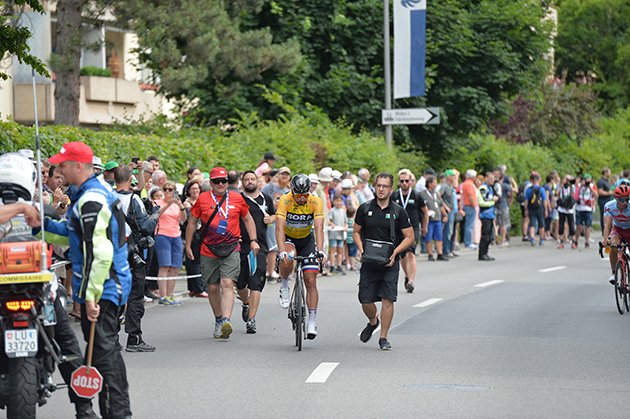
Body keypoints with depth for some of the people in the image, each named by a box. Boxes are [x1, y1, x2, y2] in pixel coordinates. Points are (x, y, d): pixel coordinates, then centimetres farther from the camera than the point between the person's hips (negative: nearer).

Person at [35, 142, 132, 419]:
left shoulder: (91, 201, -19)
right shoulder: (101, 189, 14)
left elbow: (98, 253, -25)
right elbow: (80, 236, 24)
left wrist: (91, 295, -25)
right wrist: (43, 226, 17)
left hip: (102, 289, -11)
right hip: (115, 285, 11)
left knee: (102, 351, -9)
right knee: (107, 349, 17)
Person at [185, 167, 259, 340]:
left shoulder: (237, 198, 4)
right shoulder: (203, 199, 2)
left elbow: (248, 219, 17)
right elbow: (192, 222, 12)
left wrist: (253, 240, 9)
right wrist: (188, 245, 11)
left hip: (231, 249, -1)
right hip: (209, 251, 1)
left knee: (227, 284, -17)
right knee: (213, 287, 8)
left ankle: (226, 322, -27)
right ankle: (218, 320, 27)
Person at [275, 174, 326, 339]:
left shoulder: (315, 202, -24)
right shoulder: (285, 200, -27)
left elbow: (319, 229, -31)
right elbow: (279, 228, -35)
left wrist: (320, 251, -45)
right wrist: (282, 251, -48)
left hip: (306, 239, 1)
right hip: (288, 238, -1)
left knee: (311, 281, -6)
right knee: (288, 257, -37)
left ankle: (311, 322, 1)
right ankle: (284, 286, -8)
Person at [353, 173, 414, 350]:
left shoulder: (398, 212, -2)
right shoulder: (365, 208, 3)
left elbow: (409, 237, 1)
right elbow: (356, 232, 13)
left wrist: (395, 252, -13)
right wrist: (361, 248, -6)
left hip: (390, 263, -2)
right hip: (369, 262, 2)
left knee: (388, 300, -12)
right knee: (366, 301, 1)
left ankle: (383, 338, 0)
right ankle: (373, 322, 35)